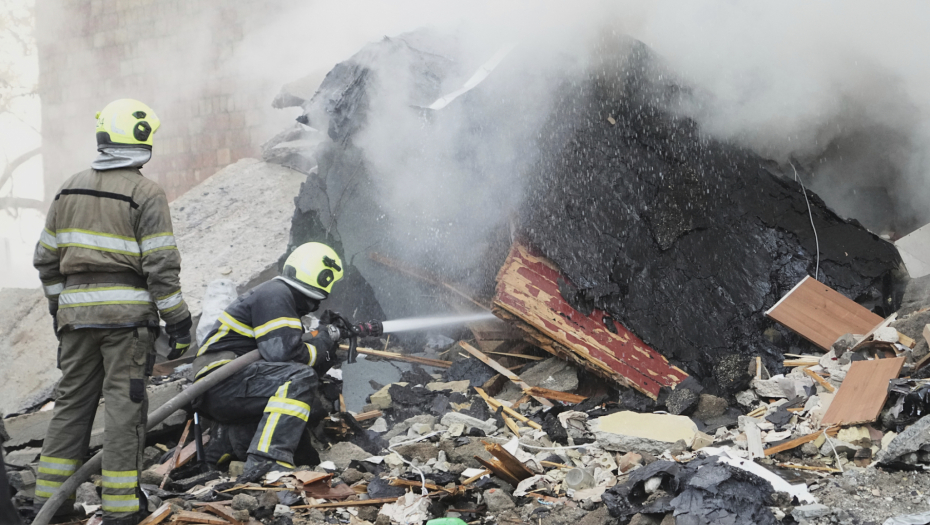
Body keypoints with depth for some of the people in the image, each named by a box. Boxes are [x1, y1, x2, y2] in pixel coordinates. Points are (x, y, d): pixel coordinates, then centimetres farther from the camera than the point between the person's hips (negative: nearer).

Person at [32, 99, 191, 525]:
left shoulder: (70, 190, 10)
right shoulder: (146, 195, -7)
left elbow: (46, 259, 14)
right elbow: (161, 267, -12)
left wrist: (58, 307, 23)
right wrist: (178, 322, -6)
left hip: (76, 311, 5)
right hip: (127, 313, -5)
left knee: (72, 401, 14)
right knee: (124, 404, 0)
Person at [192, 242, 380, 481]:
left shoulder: (283, 295, 20)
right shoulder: (275, 294, -11)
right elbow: (283, 352, -22)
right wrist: (324, 340, -7)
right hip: (220, 386, -10)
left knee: (314, 409, 9)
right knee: (300, 378, -28)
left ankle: (229, 438, 8)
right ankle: (266, 461, -40)